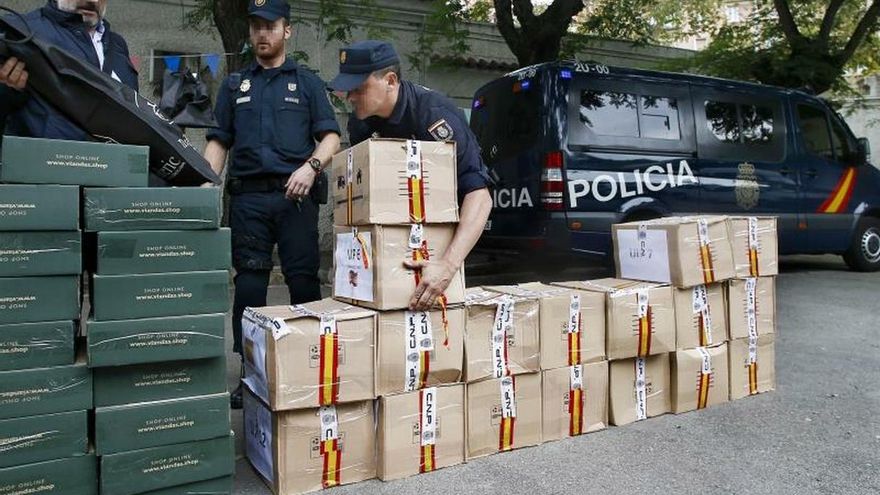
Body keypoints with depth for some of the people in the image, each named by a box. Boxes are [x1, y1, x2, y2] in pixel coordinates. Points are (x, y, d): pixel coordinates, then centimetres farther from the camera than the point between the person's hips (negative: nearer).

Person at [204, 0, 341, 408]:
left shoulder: (307, 83, 14)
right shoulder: (234, 85, 20)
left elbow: (331, 137, 5)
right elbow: (218, 142, 16)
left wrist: (311, 166, -14)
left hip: (296, 195, -2)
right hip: (248, 196, 2)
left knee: (304, 281, -4)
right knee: (249, 284, 2)